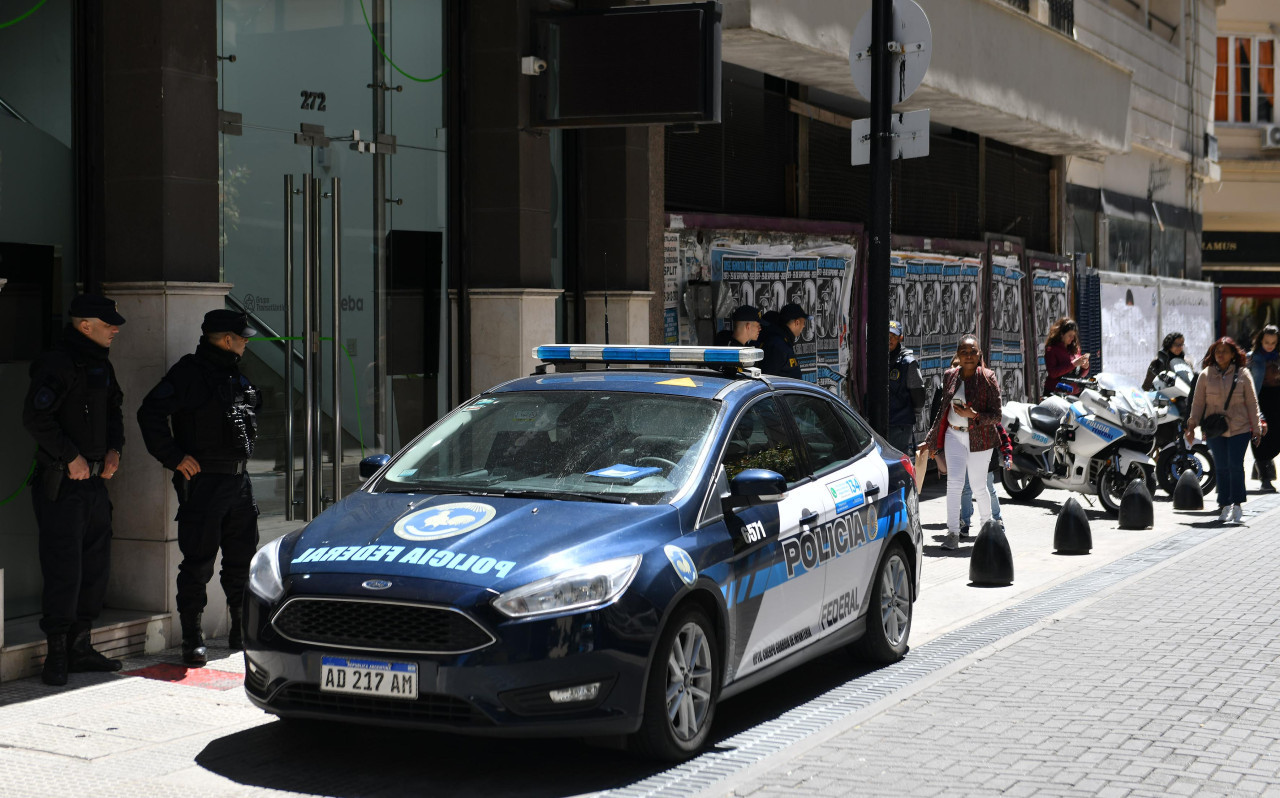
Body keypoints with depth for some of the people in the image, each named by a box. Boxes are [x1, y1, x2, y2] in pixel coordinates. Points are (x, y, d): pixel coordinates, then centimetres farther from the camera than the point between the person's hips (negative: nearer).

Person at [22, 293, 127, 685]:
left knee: (96, 568, 12)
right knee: (64, 571, -7)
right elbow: (35, 417, -22)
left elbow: (113, 410, 27)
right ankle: (57, 654, 1)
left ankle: (80, 649, 21)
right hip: (62, 485, -9)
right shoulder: (58, 364, -14)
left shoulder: (101, 365, 14)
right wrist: (72, 457, -19)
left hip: (95, 480, 9)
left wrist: (114, 449, 10)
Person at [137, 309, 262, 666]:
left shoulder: (236, 375, 15)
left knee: (243, 558, 12)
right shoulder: (189, 372, -11)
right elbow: (150, 413, -18)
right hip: (201, 481, -8)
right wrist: (174, 457, -17)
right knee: (198, 563, -3)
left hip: (238, 479, 8)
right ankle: (193, 639, 4)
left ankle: (243, 631, 23)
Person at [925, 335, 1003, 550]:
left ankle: (987, 523, 33)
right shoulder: (949, 376, 5)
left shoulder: (988, 378, -7)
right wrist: (933, 439, 19)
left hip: (979, 437, -3)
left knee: (978, 484, 6)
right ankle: (953, 534, -13)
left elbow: (996, 416, -7)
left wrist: (974, 415, -23)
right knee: (954, 482, -11)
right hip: (954, 435, 3)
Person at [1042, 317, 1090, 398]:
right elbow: (1053, 373, -17)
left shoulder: (1075, 349, 11)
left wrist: (1085, 367, -3)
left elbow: (1080, 374, 19)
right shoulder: (1051, 349, -5)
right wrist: (1073, 364, -19)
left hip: (1074, 393, 5)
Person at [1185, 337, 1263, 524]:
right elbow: (1198, 402, 8)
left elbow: (1251, 403, 5)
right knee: (1221, 468, 3)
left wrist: (1256, 429, 4)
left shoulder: (1243, 375, 3)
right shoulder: (1205, 375, 5)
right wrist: (1192, 426, 1)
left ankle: (1237, 504, 1)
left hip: (1239, 429, -1)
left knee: (1235, 465, -10)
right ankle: (1225, 506, 10)